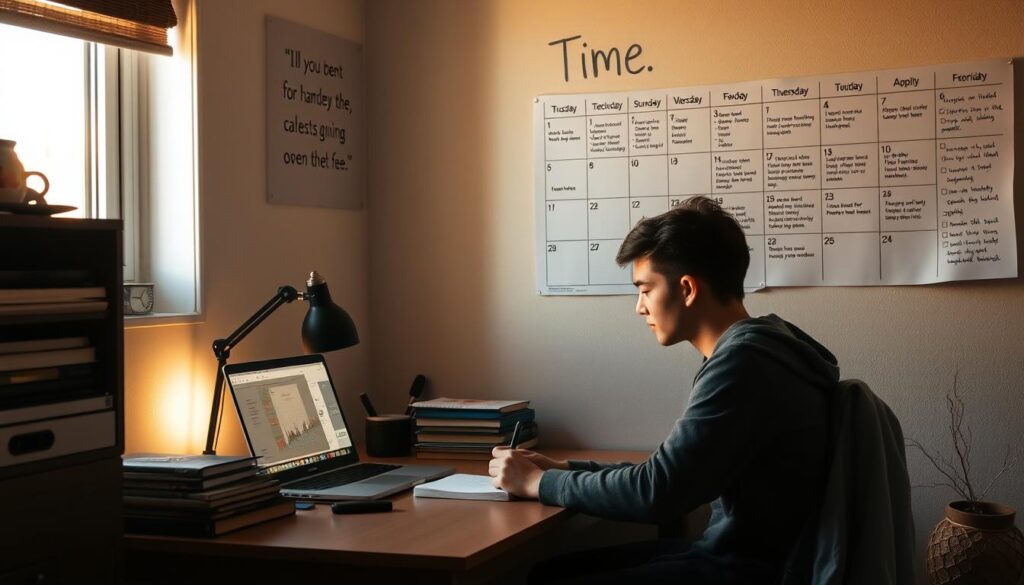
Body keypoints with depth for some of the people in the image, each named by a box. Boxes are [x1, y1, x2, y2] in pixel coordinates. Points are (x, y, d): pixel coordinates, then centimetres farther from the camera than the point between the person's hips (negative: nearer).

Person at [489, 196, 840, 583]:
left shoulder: (743, 362, -20)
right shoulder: (750, 350, 10)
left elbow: (658, 493, -22)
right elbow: (673, 473, 15)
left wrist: (538, 482, -9)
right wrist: (563, 470, 8)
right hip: (730, 551, 9)